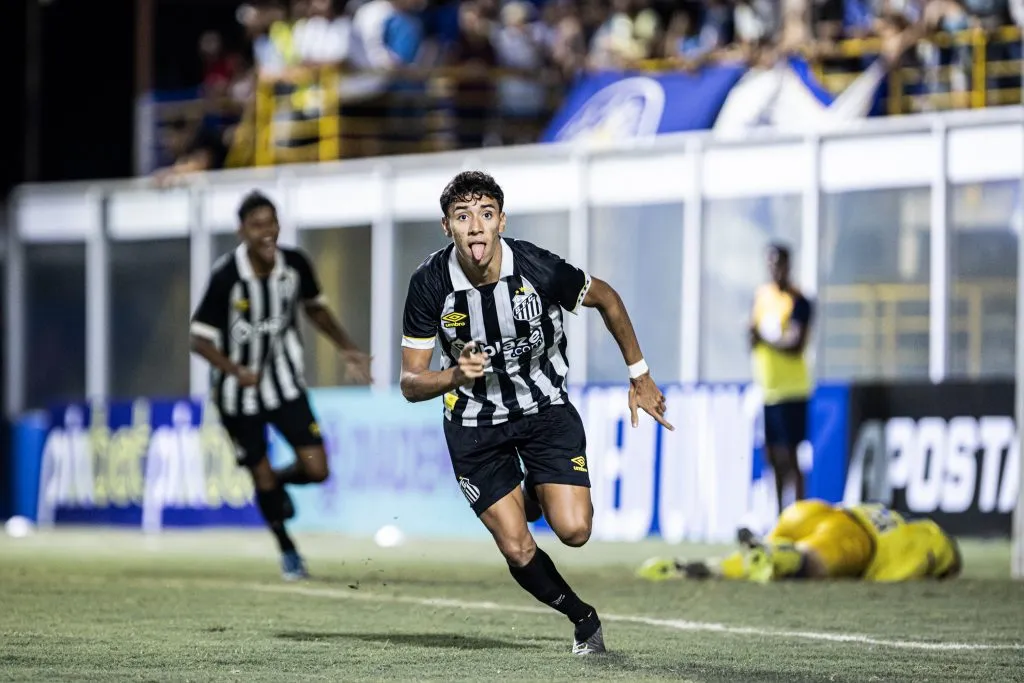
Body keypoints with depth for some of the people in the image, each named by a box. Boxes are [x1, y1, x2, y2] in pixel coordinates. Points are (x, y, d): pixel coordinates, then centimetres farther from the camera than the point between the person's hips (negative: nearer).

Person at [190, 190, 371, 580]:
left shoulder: (295, 265, -10)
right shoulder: (226, 277, -22)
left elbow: (315, 308, 12)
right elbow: (199, 339, -17)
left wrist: (347, 350, 7)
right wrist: (236, 370, -33)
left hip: (285, 383, 3)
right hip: (239, 391, -3)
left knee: (316, 470, -8)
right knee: (263, 477, 5)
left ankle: (279, 480, 27)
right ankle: (288, 552, 30)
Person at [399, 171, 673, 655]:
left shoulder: (539, 269, -23)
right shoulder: (429, 284, -20)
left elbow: (606, 299, -1)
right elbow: (411, 383, -13)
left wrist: (639, 376, 5)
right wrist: (456, 374, -34)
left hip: (544, 406, 0)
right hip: (474, 424, 0)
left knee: (573, 530, -15)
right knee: (518, 551, -5)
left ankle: (536, 495, 21)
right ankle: (583, 618, 23)